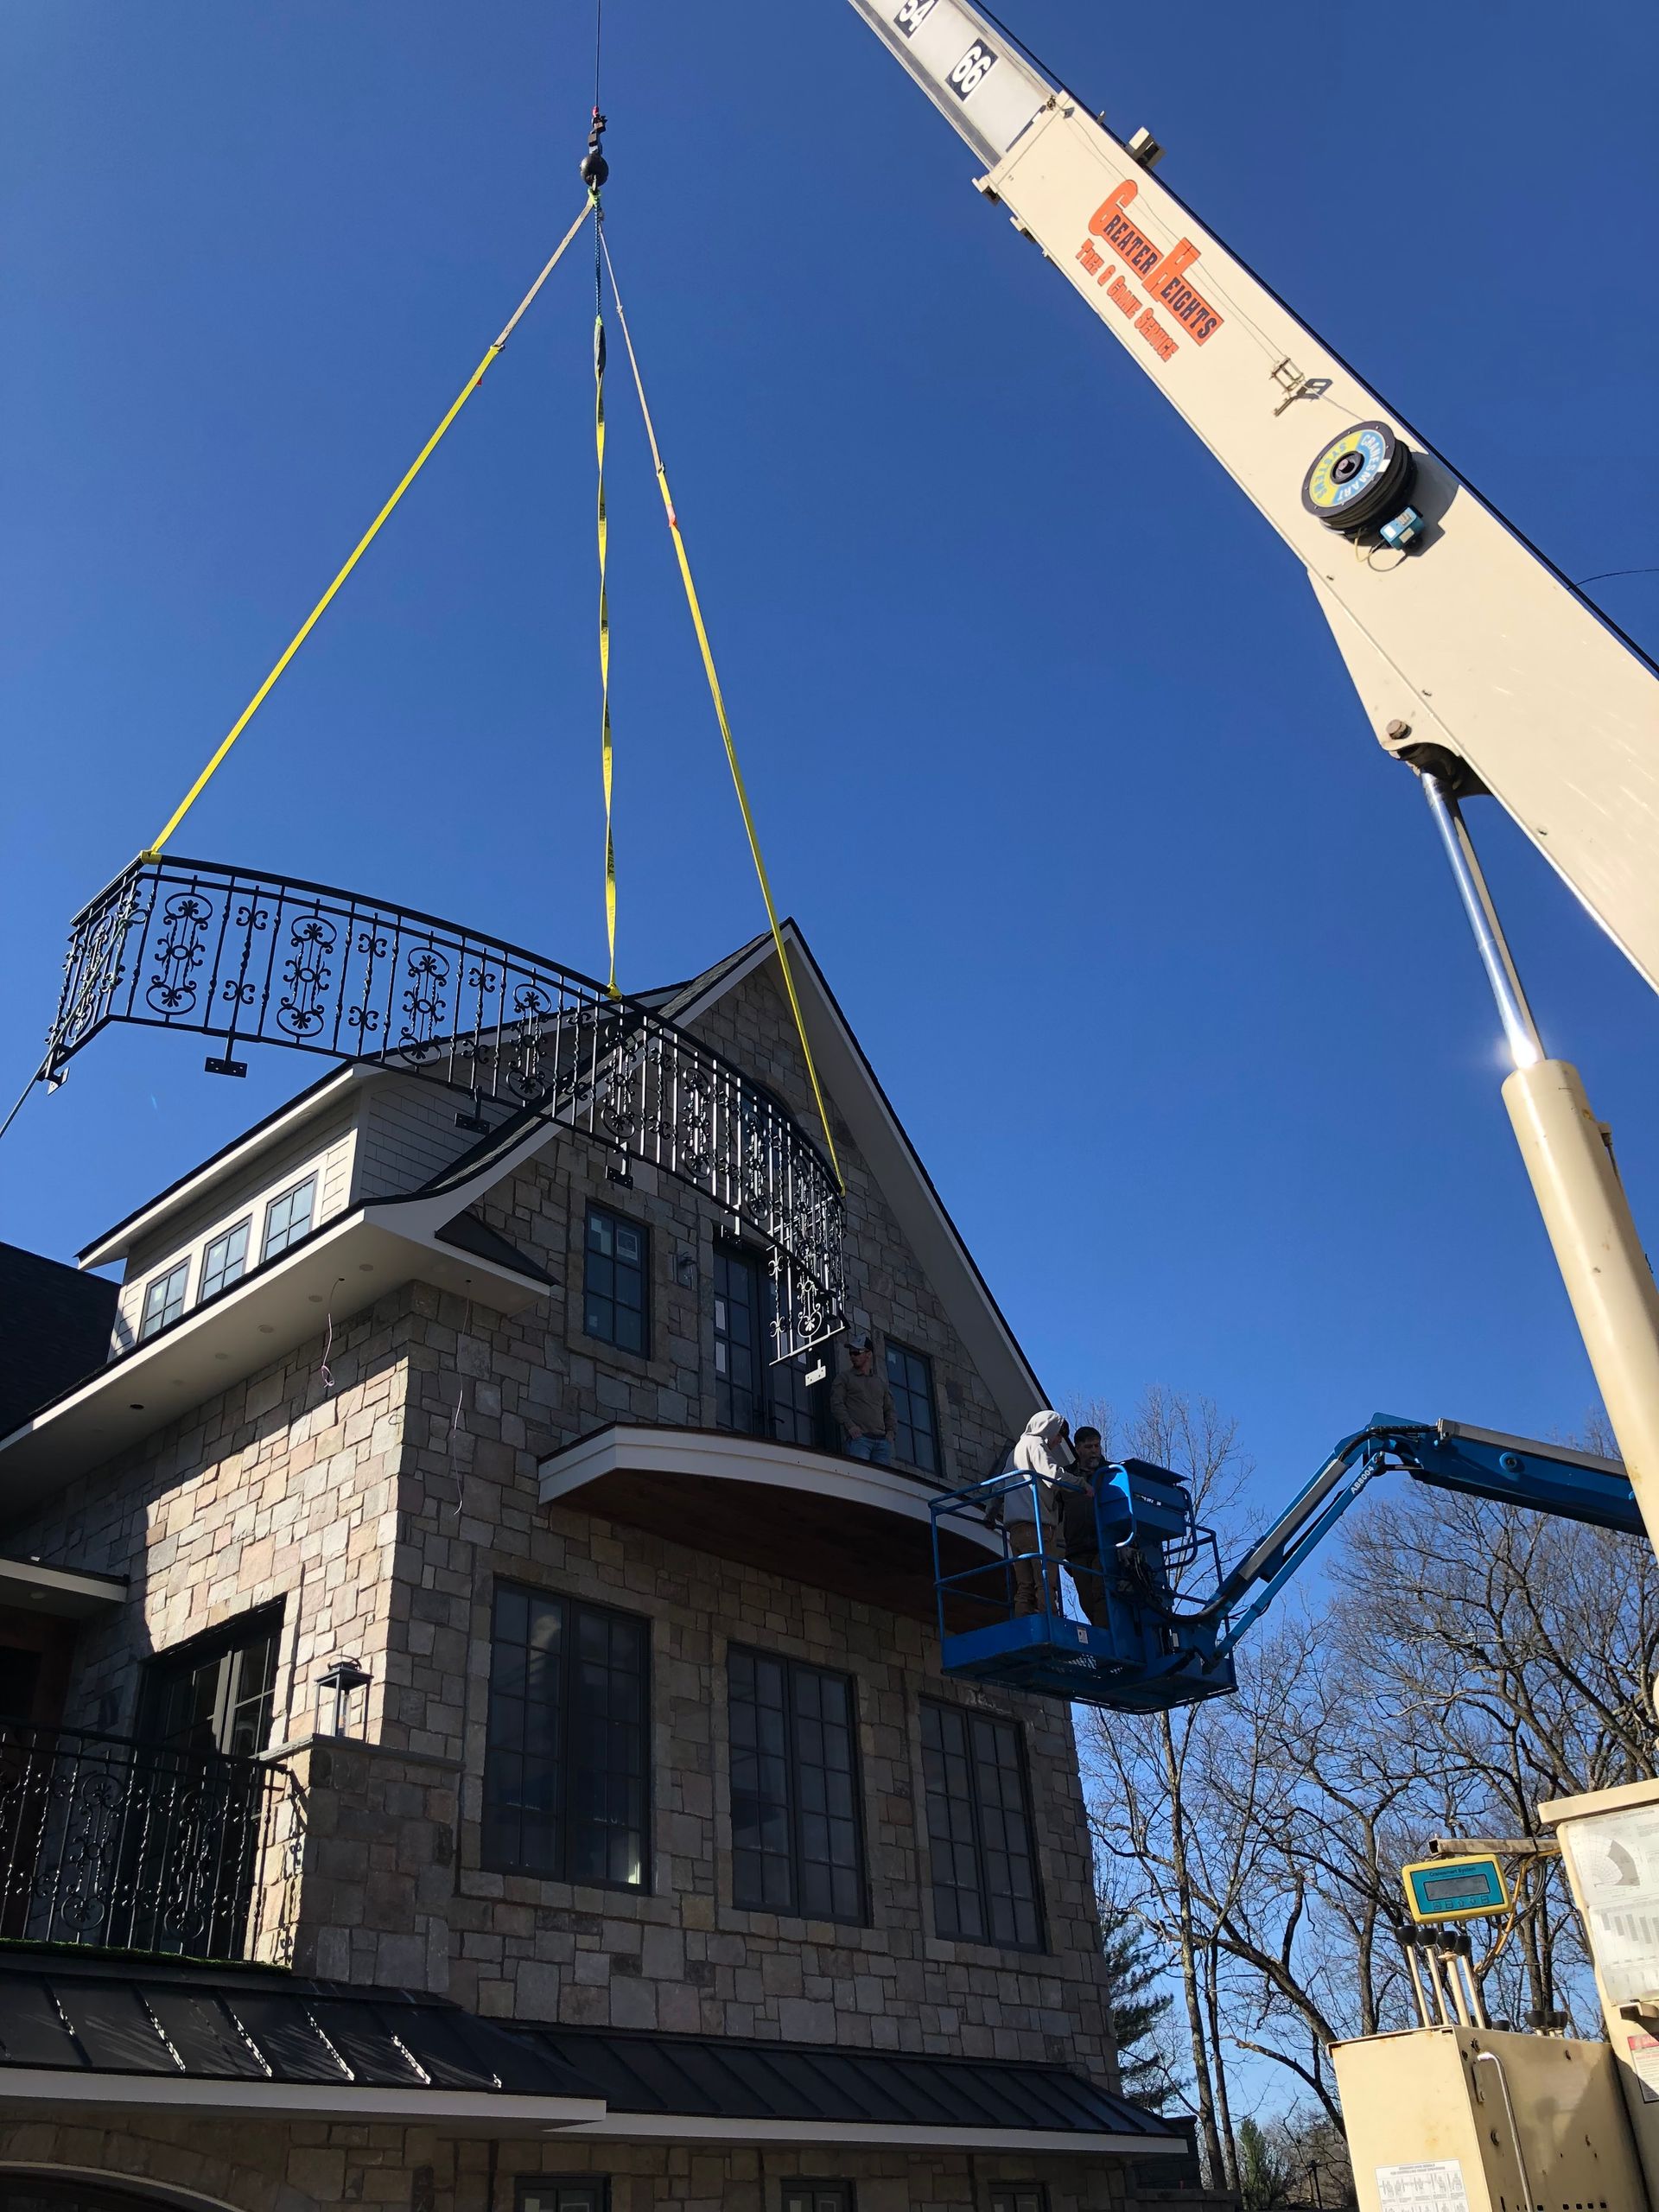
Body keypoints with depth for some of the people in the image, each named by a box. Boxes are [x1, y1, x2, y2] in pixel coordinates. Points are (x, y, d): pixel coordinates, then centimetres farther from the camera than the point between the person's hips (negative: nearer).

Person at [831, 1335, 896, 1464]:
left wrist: (891, 1431, 8)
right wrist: (849, 1425, -13)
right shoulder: (844, 1377, 13)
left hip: (882, 1440, 4)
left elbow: (889, 1410, 25)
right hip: (858, 1438, -4)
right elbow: (836, 1404, 2)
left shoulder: (881, 1381, 24)